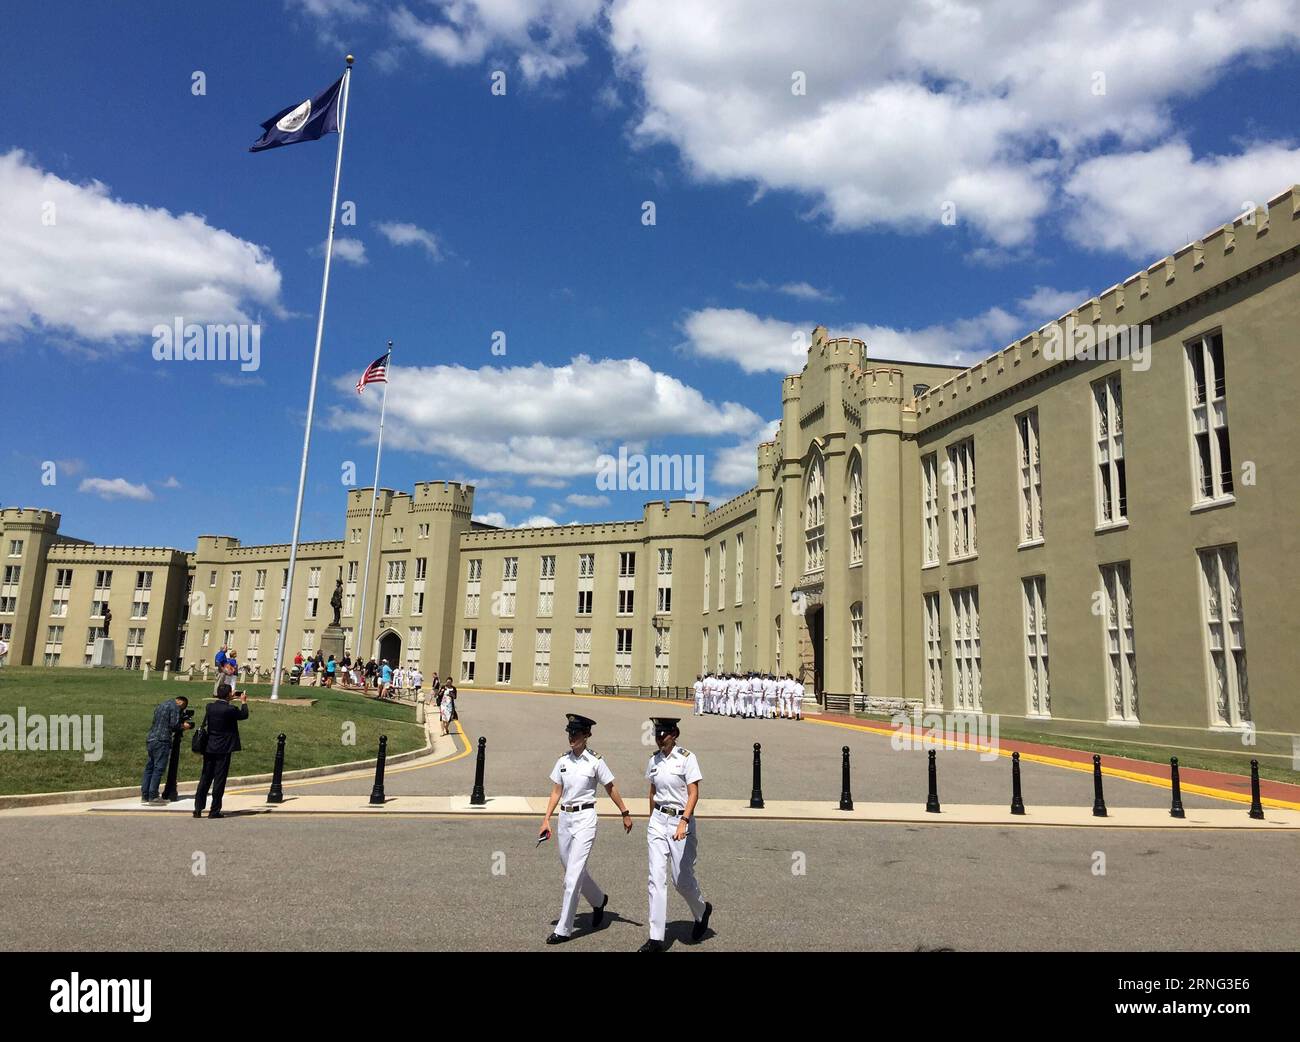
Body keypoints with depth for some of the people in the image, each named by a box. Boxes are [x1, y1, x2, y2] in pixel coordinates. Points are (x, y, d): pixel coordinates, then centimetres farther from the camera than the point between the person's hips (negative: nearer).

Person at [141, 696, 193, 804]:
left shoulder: (160, 705, 21)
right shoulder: (175, 707, -5)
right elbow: (174, 725, -12)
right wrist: (183, 726, 6)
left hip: (150, 739, 8)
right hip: (161, 741, -8)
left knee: (149, 767, 11)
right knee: (158, 768, -6)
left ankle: (144, 795, 12)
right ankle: (153, 797, -7)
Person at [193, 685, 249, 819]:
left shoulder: (210, 707, 0)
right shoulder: (230, 710, -17)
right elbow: (244, 715, 0)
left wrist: (230, 698, 27)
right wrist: (243, 701, 14)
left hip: (209, 748, 6)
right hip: (223, 749, -6)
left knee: (205, 778, 12)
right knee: (219, 780, 2)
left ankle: (198, 809, 14)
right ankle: (214, 811, 5)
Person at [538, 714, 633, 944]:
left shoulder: (595, 762, -8)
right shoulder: (563, 761, 5)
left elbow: (611, 788, 1)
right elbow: (556, 792, 10)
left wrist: (625, 813, 5)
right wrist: (546, 819, 4)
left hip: (585, 817, -6)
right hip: (565, 817, 6)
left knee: (573, 874, -7)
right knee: (573, 869, 17)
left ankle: (563, 929, 2)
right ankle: (599, 900, 43)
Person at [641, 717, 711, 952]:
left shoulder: (686, 758, -11)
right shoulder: (654, 760, 6)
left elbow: (693, 794, -16)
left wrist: (683, 823, -27)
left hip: (681, 820, -5)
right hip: (658, 821, 5)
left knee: (681, 878, 4)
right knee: (656, 878, -1)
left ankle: (702, 911, 35)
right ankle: (656, 938, 3)